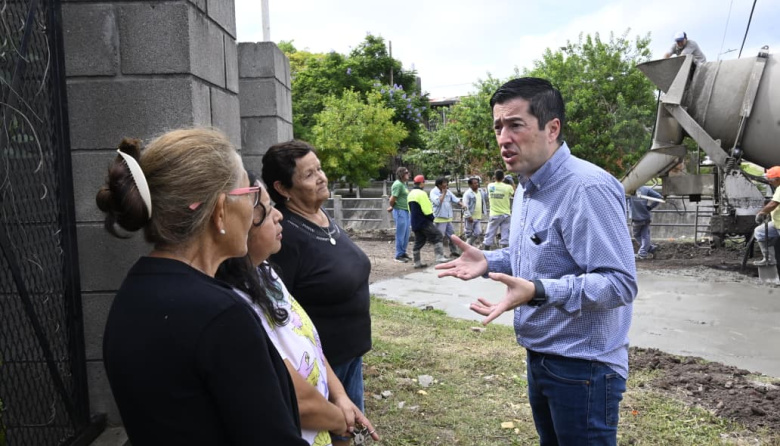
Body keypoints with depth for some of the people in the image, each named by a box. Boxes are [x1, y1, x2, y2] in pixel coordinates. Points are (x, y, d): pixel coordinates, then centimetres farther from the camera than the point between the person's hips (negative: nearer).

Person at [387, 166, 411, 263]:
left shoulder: (403, 184, 14)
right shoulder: (398, 184, -15)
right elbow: (392, 199, -17)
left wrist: (392, 207, 10)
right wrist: (392, 207, 2)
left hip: (406, 211, 9)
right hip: (400, 211, -9)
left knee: (407, 233, 14)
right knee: (401, 234, -2)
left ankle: (403, 252, 26)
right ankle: (399, 255, 6)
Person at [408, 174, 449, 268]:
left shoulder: (410, 194, 15)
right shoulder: (421, 193, -14)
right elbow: (427, 209, -18)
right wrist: (431, 217, -3)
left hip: (415, 222, 9)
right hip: (424, 222, -9)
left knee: (418, 242, 12)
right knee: (437, 237, -4)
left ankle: (417, 262, 14)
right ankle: (440, 257, -11)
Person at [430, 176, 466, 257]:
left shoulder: (448, 191, 12)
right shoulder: (434, 192, -10)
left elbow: (455, 199, 7)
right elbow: (438, 202, -24)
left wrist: (461, 204, -12)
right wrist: (443, 193, -15)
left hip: (448, 218, 7)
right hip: (439, 218, -7)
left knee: (451, 234, 12)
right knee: (440, 236, -5)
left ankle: (453, 251, 23)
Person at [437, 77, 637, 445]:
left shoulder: (588, 188, -25)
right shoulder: (526, 188, 8)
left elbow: (620, 283, -29)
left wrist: (537, 292, -39)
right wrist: (488, 261, 3)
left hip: (582, 366, -9)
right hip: (539, 357, 9)